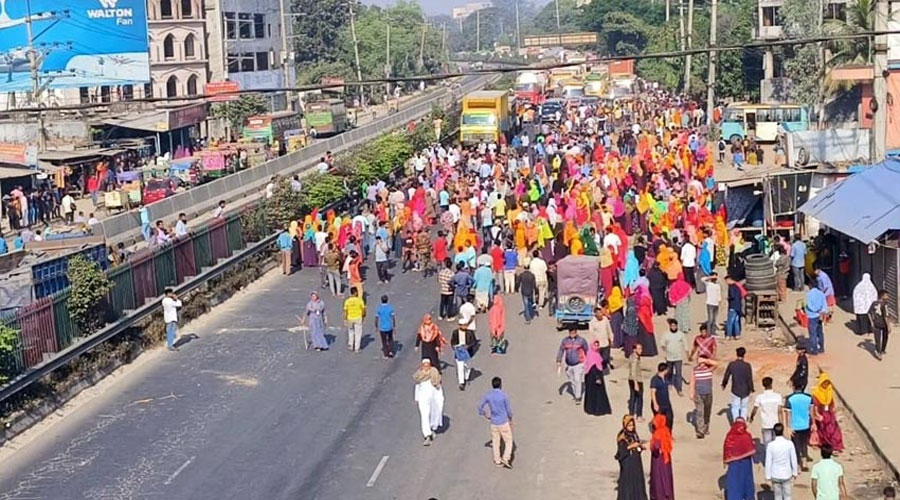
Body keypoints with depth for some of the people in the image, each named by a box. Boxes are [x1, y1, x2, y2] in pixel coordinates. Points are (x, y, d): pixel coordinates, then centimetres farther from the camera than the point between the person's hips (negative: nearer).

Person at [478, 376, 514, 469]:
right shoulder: (504, 395, -15)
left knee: (495, 442, 14)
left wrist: (485, 414, 15)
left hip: (493, 423, 4)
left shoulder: (487, 395, -5)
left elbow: (480, 406, -1)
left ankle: (497, 461, 21)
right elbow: (509, 409, -7)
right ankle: (506, 458, -2)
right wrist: (510, 418, 11)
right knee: (508, 441, 9)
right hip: (504, 422, -4)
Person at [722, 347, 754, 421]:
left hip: (735, 391, 1)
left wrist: (723, 384, 19)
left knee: (735, 408, 11)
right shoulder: (747, 366, -14)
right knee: (744, 408, 16)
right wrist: (751, 389, -1)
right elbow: (750, 379, -12)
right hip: (745, 391, 0)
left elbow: (726, 376, 1)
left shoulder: (731, 364, -8)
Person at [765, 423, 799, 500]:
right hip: (787, 474, 0)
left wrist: (768, 476, 1)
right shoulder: (789, 444, -12)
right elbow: (794, 460, -4)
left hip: (775, 475, 0)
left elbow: (768, 462, -9)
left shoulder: (770, 445, -13)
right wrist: (795, 473, 9)